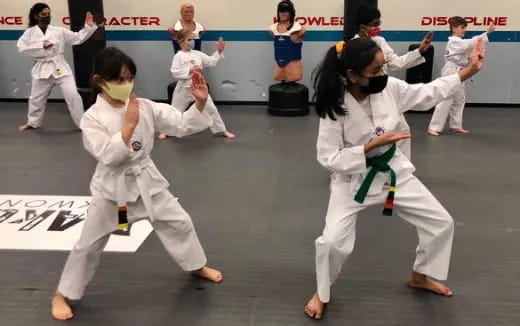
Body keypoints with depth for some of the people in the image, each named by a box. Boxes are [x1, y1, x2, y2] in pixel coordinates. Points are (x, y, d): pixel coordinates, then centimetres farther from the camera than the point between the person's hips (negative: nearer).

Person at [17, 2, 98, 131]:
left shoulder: (59, 31, -1)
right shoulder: (30, 32, -1)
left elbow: (78, 38, -2)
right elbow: (22, 48, -10)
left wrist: (88, 26, -15)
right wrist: (41, 46, -18)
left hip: (60, 67, -1)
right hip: (42, 69, 1)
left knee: (73, 95, -10)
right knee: (37, 98, 17)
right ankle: (33, 122, 41)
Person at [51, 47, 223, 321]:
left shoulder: (145, 107, -5)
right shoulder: (92, 117, -15)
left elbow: (182, 125, -6)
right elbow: (108, 156, -24)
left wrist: (200, 102, -21)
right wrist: (129, 125, -28)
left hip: (146, 180, 4)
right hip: (112, 187, -4)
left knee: (179, 222, 14)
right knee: (89, 244, 6)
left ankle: (198, 266, 40)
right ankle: (63, 294, 26)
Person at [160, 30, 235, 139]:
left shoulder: (198, 54, 4)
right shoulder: (178, 56, -10)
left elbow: (212, 61, 6)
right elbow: (175, 73, -17)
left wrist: (219, 51, -6)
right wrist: (190, 71, -22)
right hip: (184, 88, -3)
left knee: (211, 109, 5)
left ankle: (222, 130, 16)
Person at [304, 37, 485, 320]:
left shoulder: (389, 88, -11)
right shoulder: (335, 107, -25)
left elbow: (427, 94, 5)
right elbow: (329, 158, -22)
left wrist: (469, 71, 3)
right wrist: (374, 145, -27)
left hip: (392, 172, 6)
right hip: (354, 180, -5)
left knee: (441, 223, 11)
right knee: (332, 241, -18)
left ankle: (421, 276, 38)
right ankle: (322, 293, 14)